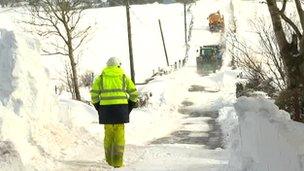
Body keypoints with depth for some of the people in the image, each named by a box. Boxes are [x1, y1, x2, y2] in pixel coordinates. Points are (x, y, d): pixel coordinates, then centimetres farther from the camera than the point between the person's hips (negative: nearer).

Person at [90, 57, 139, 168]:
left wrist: (98, 107, 14)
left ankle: (109, 159, 18)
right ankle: (117, 161, -3)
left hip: (106, 108, 1)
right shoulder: (123, 77, 8)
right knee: (119, 135, 1)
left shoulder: (101, 77, 9)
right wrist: (130, 107, 18)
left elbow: (94, 93, 2)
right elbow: (134, 93, 7)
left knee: (108, 134, 13)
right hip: (121, 108, -1)